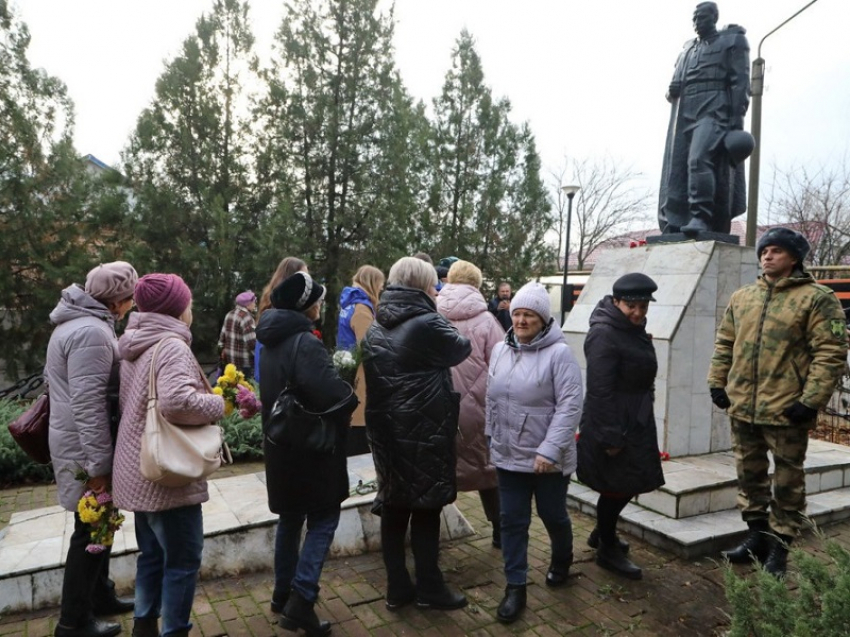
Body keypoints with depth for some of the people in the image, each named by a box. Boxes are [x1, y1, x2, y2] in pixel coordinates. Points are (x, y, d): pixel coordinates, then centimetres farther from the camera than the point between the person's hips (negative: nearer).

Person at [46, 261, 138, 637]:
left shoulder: (79, 322, 10)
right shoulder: (91, 332, -24)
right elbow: (88, 403, -28)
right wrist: (99, 463, -24)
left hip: (78, 442, 10)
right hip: (86, 449, -10)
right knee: (91, 531, 3)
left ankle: (100, 596, 35)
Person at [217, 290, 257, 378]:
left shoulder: (230, 314, 9)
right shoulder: (246, 317, -18)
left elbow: (223, 336, 16)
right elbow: (252, 342, -24)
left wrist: (222, 349, 24)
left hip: (229, 360, 9)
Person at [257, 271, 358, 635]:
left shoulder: (271, 343, 8)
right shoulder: (305, 343, -21)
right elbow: (331, 391, -35)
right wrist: (350, 400, -13)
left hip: (282, 447, 9)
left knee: (290, 519, 19)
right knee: (323, 519, 3)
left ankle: (283, 594, 30)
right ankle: (301, 599, -2)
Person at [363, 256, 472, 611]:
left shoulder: (375, 329, 8)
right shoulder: (427, 325, -15)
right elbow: (460, 350, 2)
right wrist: (443, 324, 18)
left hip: (385, 431, 7)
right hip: (424, 433, -7)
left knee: (393, 509, 12)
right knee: (426, 510, 6)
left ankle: (397, 588, 22)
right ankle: (429, 588, 18)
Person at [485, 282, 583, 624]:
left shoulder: (559, 353, -15)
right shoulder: (500, 350, 3)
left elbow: (570, 406, -19)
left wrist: (549, 449, -24)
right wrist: (492, 437, 14)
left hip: (549, 459, -4)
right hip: (508, 455, 4)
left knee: (553, 515, 16)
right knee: (512, 521, 9)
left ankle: (562, 560, 45)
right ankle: (515, 587, 23)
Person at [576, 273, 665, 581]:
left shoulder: (634, 330, 10)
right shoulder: (604, 335, -21)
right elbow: (599, 391, -24)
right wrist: (610, 437, -23)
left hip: (634, 423, 10)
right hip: (613, 428, -9)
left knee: (627, 484, 19)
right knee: (617, 486, 4)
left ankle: (603, 533, 40)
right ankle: (608, 549, 24)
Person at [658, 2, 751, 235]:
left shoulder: (733, 40, 11)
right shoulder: (688, 48, 29)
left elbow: (740, 82, 0)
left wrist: (737, 119, -13)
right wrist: (672, 92, 3)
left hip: (714, 110, -6)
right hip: (685, 113, 6)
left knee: (699, 159, -27)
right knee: (676, 168, -4)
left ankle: (701, 217, -32)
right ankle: (673, 227, -5)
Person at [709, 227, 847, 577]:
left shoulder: (816, 298, -7)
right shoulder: (741, 297, 10)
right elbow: (724, 344, 15)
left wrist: (811, 400, -17)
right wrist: (717, 383, 8)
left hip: (786, 409, -5)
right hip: (742, 406, 6)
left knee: (787, 480, 8)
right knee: (749, 474, 16)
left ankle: (778, 546, 21)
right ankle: (757, 535, 32)